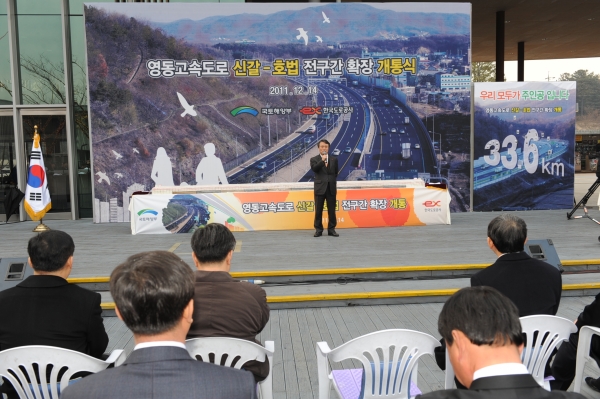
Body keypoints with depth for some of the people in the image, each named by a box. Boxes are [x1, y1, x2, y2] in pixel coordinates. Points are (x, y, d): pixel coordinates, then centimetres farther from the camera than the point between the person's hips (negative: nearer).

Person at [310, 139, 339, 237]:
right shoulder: (314, 159, 4)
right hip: (320, 188, -2)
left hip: (331, 188, 2)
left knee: (332, 210, 5)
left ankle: (331, 229, 12)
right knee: (318, 210, 2)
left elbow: (336, 173, 17)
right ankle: (318, 230, 10)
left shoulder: (334, 159, 10)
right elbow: (314, 169, -16)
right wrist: (322, 160, -22)